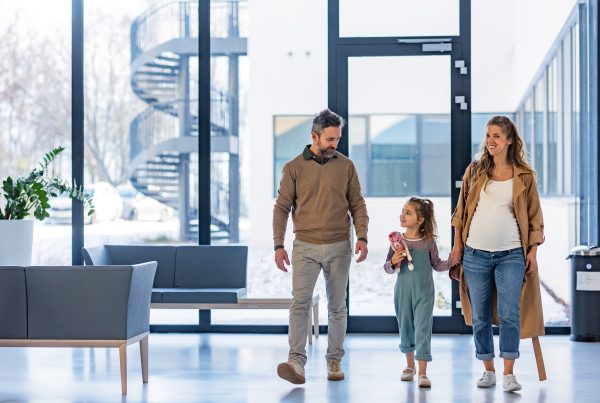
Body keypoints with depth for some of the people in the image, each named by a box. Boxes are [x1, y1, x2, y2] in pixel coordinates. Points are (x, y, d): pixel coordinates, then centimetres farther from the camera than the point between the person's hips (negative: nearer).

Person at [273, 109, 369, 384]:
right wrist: (278, 245, -5)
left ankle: (334, 360, 18)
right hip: (305, 247, -2)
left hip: (338, 248, 2)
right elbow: (282, 208, 3)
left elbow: (357, 205, 8)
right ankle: (296, 363, -20)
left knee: (337, 307, 8)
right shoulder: (294, 168, 2)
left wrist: (362, 237, -6)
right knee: (300, 302, -14)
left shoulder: (345, 166, 6)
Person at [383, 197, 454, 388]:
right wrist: (393, 262, -18)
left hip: (424, 293, -2)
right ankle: (410, 366, 34)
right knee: (406, 329, 13)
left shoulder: (429, 242, -4)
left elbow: (436, 265, 7)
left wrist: (451, 261, -10)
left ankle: (423, 373, -7)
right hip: (403, 292, 2)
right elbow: (387, 268, 3)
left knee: (423, 329, -9)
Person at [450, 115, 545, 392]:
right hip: (475, 254, 2)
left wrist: (533, 251, 1)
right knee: (480, 317, 5)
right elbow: (461, 210, 12)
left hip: (511, 255, -2)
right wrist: (457, 243, 7)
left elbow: (534, 217, 7)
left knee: (509, 314, -10)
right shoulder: (475, 170, 7)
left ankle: (509, 374, -3)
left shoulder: (524, 176, 3)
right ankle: (488, 371, 17)